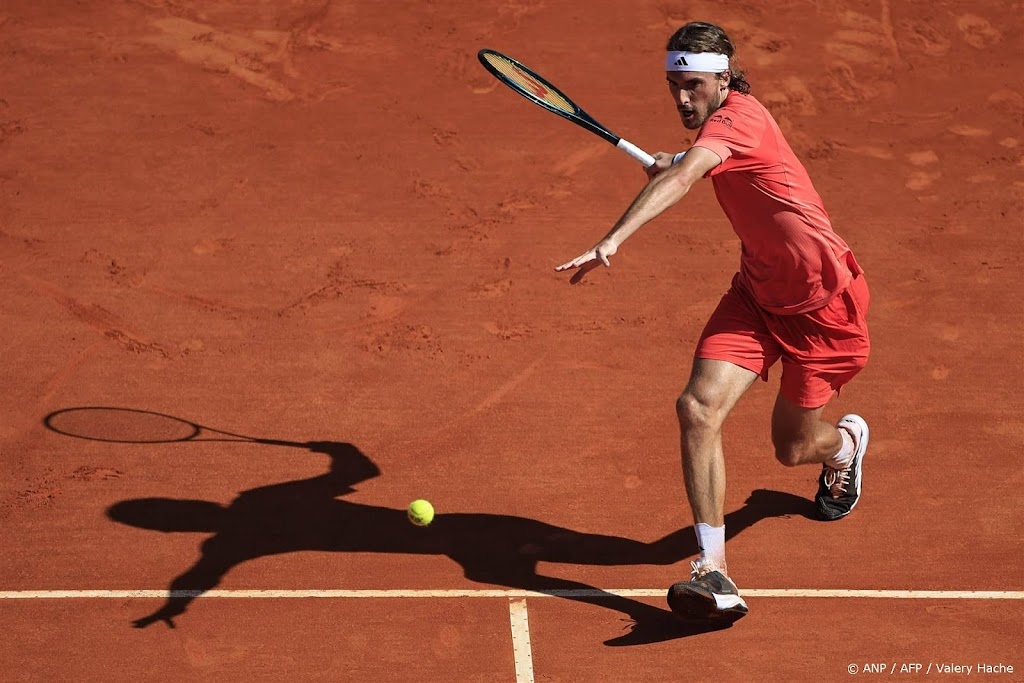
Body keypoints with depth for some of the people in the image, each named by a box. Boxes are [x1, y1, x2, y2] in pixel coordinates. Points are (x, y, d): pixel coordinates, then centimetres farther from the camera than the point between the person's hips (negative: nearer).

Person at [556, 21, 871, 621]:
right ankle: (714, 571, -19)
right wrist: (675, 161, 9)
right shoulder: (722, 123, 1)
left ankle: (849, 441, 49)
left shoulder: (738, 116, -26)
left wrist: (611, 242, -59)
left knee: (795, 448, 8)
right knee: (699, 408, -18)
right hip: (756, 294, 7)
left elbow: (681, 179, -46)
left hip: (822, 300, -7)